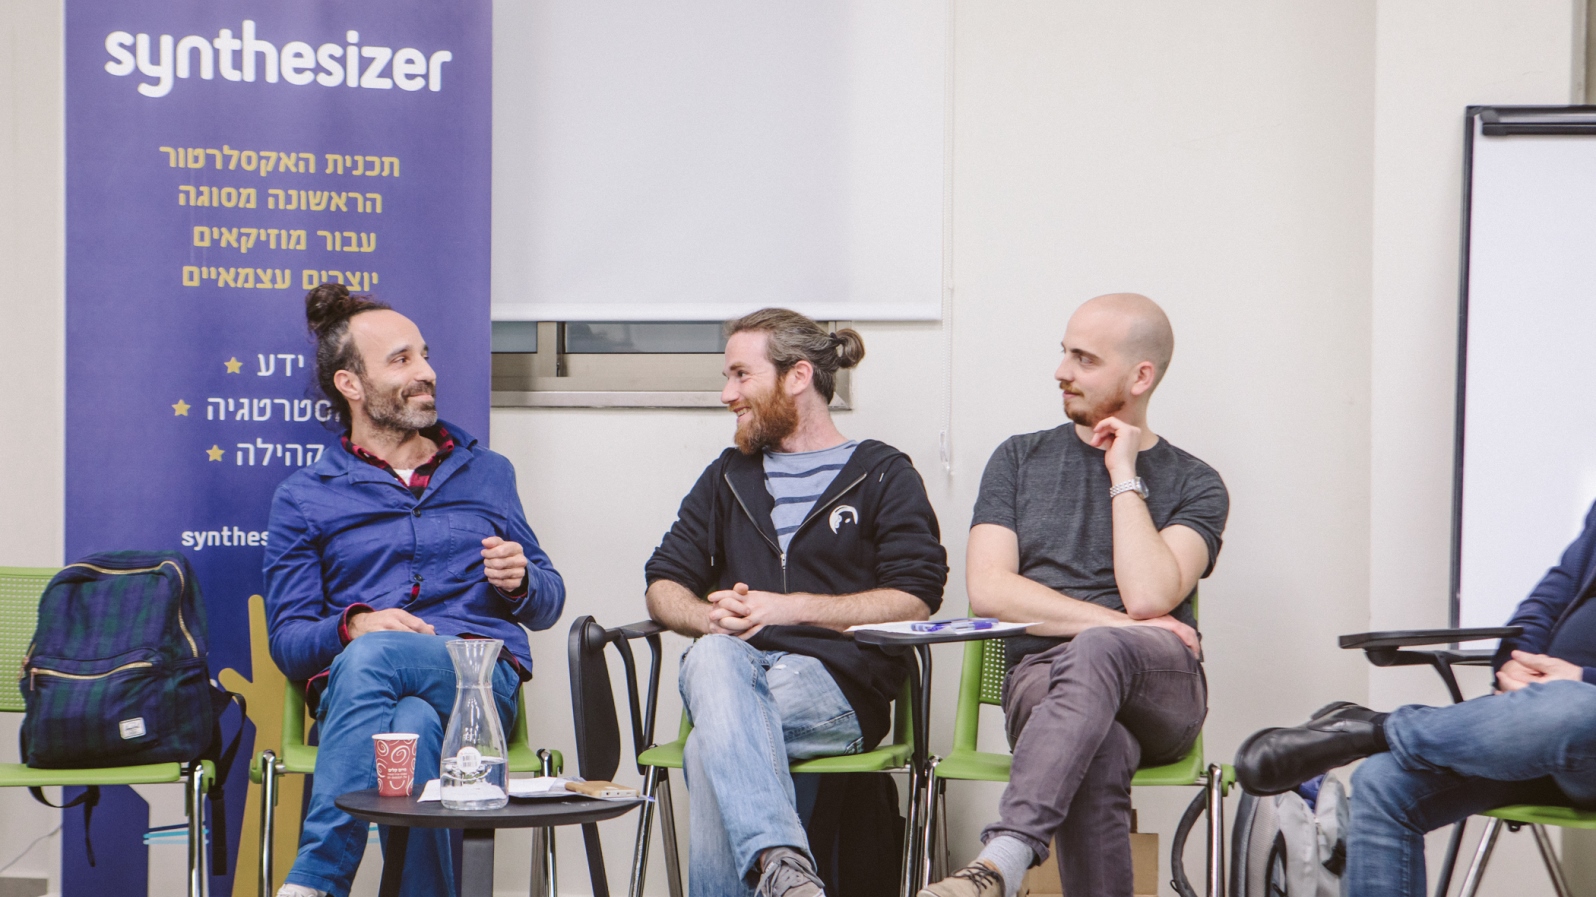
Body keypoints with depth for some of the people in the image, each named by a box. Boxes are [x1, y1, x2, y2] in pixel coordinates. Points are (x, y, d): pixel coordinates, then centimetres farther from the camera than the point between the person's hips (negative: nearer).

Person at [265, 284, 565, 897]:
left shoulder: (487, 473, 24)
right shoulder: (303, 497, 17)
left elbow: (548, 604, 25)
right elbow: (287, 639, 8)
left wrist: (520, 580, 0)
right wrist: (352, 626, -14)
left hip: (481, 678, 0)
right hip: (354, 679, 0)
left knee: (372, 659, -36)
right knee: (411, 727, -40)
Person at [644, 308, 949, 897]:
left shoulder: (883, 474, 14)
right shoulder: (729, 477, 28)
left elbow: (915, 599, 1)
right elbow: (663, 588, 20)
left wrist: (787, 608, -8)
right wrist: (713, 617, -4)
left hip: (835, 682, -3)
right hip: (731, 664, 3)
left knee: (711, 748, -36)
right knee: (713, 656, -39)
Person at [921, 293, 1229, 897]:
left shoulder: (1195, 485, 12)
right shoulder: (1021, 459, 18)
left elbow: (1150, 598, -8)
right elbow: (988, 591, 3)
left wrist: (1124, 477, 0)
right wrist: (1116, 622, -5)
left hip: (1160, 689, -1)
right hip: (1041, 678, 1)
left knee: (1094, 654, -39)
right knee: (1097, 752, -37)